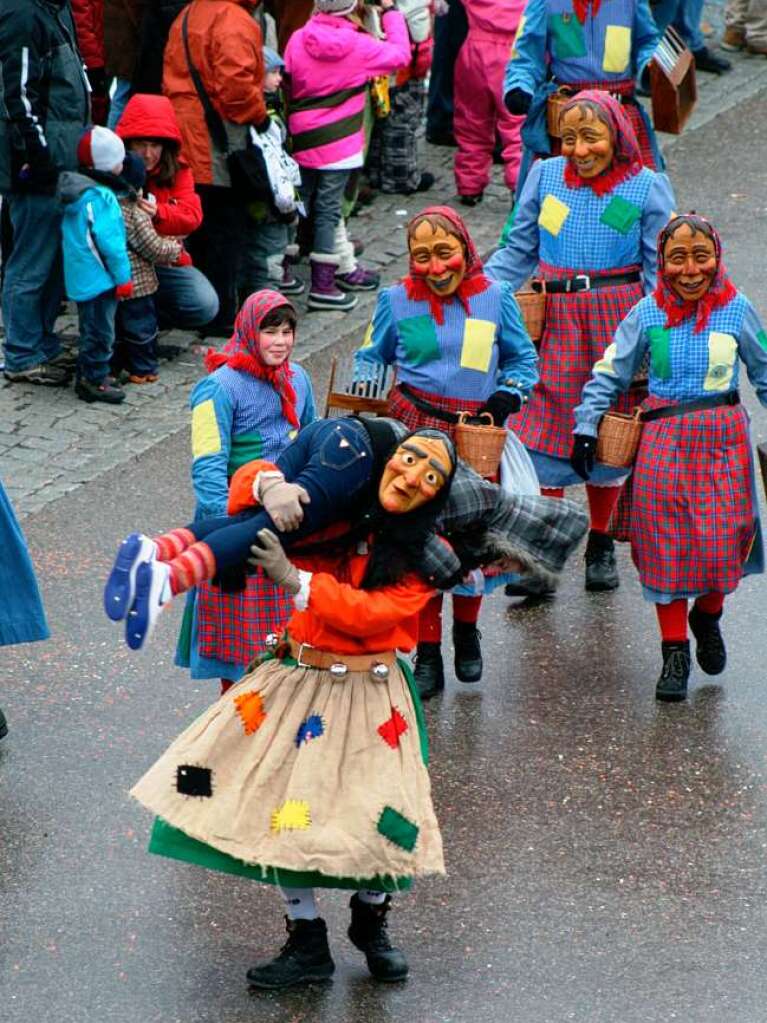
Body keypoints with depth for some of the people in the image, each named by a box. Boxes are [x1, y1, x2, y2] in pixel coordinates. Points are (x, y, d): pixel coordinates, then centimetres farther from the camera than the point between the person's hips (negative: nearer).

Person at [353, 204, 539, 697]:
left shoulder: (495, 299, 3)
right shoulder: (397, 301, 3)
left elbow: (523, 358, 13)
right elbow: (370, 358, 15)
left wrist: (509, 395, -4)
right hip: (414, 429, -1)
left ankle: (466, 630, 33)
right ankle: (427, 652, 6)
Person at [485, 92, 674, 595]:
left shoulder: (647, 186, -1)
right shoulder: (545, 175, 4)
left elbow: (660, 270, 1)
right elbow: (519, 251, 10)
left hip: (618, 317, -1)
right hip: (555, 319, 1)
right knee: (546, 434, -2)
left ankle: (601, 545, 24)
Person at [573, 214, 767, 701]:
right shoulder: (648, 313, -2)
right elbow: (610, 373, 7)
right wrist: (586, 428, 3)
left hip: (723, 439, 0)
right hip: (664, 438, 0)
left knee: (722, 544, -4)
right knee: (666, 546, 1)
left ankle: (707, 616, 27)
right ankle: (675, 652, 12)